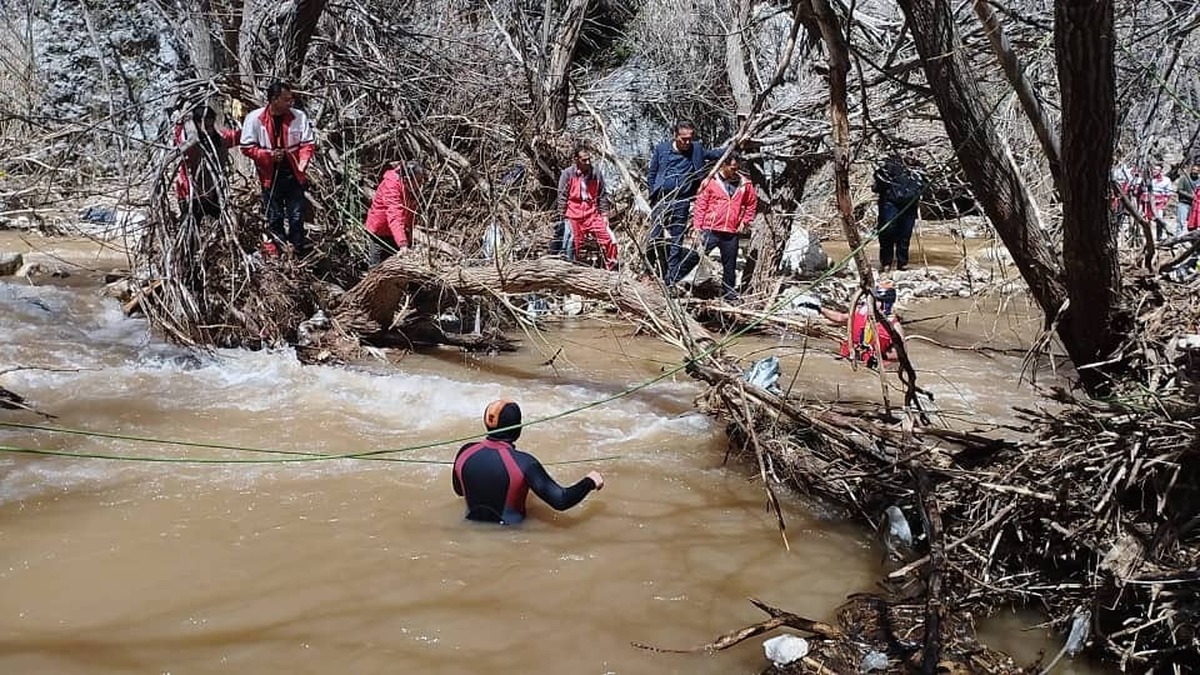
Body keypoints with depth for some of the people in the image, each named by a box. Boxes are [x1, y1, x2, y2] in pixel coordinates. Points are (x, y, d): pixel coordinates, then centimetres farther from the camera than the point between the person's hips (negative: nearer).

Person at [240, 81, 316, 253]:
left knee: (297, 217, 9)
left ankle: (300, 250, 22)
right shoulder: (255, 118, -11)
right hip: (270, 177, -1)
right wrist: (268, 155, -19)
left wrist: (301, 167, -16)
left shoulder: (298, 116, -8)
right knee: (275, 218, 12)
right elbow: (247, 147, -4)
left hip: (294, 175, 1)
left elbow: (308, 144, -1)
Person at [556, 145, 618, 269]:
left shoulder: (596, 174, 5)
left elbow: (602, 196, 12)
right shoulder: (568, 174, -3)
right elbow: (562, 197, -1)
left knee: (609, 240, -6)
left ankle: (611, 269, 7)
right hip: (574, 216, -2)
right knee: (574, 245, 2)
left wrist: (604, 214, 7)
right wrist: (563, 218, -4)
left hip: (592, 215, 3)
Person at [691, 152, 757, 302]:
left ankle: (730, 294, 22)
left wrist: (745, 221, 7)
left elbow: (752, 203, 18)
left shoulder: (745, 183, 5)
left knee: (730, 265, 12)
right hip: (710, 230, -3)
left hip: (732, 232, 3)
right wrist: (697, 226, -7)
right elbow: (700, 205, -3)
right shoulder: (711, 181, -4)